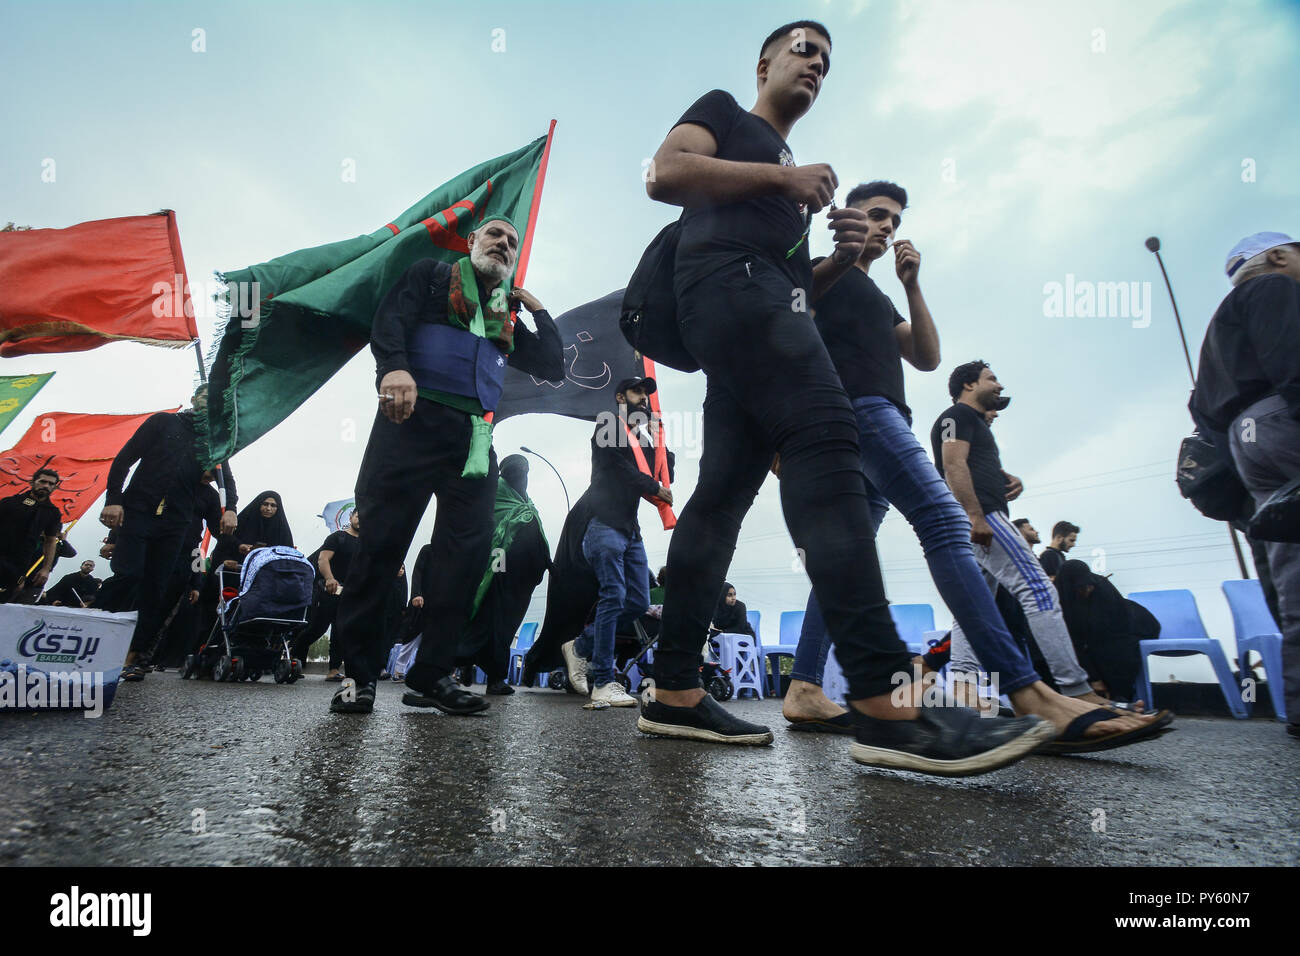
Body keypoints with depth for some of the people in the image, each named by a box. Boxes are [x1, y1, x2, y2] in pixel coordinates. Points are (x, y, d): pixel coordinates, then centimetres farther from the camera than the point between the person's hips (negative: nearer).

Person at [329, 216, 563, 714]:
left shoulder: (508, 317, 29)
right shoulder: (432, 274, 17)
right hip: (413, 417, -4)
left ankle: (431, 675, 2)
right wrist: (394, 367, -21)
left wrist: (537, 309, 23)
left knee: (467, 552, -6)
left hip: (473, 437, 5)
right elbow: (390, 318, -1)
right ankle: (356, 673, 2)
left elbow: (553, 367, 24)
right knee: (381, 540, -8)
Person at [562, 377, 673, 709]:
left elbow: (663, 481, 19)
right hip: (604, 524, -8)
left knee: (638, 602, 2)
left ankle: (580, 647, 19)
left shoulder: (646, 441, 24)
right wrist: (660, 491, -3)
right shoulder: (607, 430, 2)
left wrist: (664, 445, 7)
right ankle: (602, 684, -13)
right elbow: (622, 471, -10)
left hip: (631, 529, 8)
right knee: (614, 596, -16)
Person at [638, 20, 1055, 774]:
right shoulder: (723, 111, 19)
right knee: (825, 440, -27)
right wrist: (781, 177, -1)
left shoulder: (793, 171, 38)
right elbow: (665, 175, -1)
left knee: (722, 494, -3)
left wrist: (840, 260, 10)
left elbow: (796, 282, 31)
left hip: (765, 302, 9)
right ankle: (886, 705, -36)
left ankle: (675, 693, -3)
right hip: (730, 283, -8)